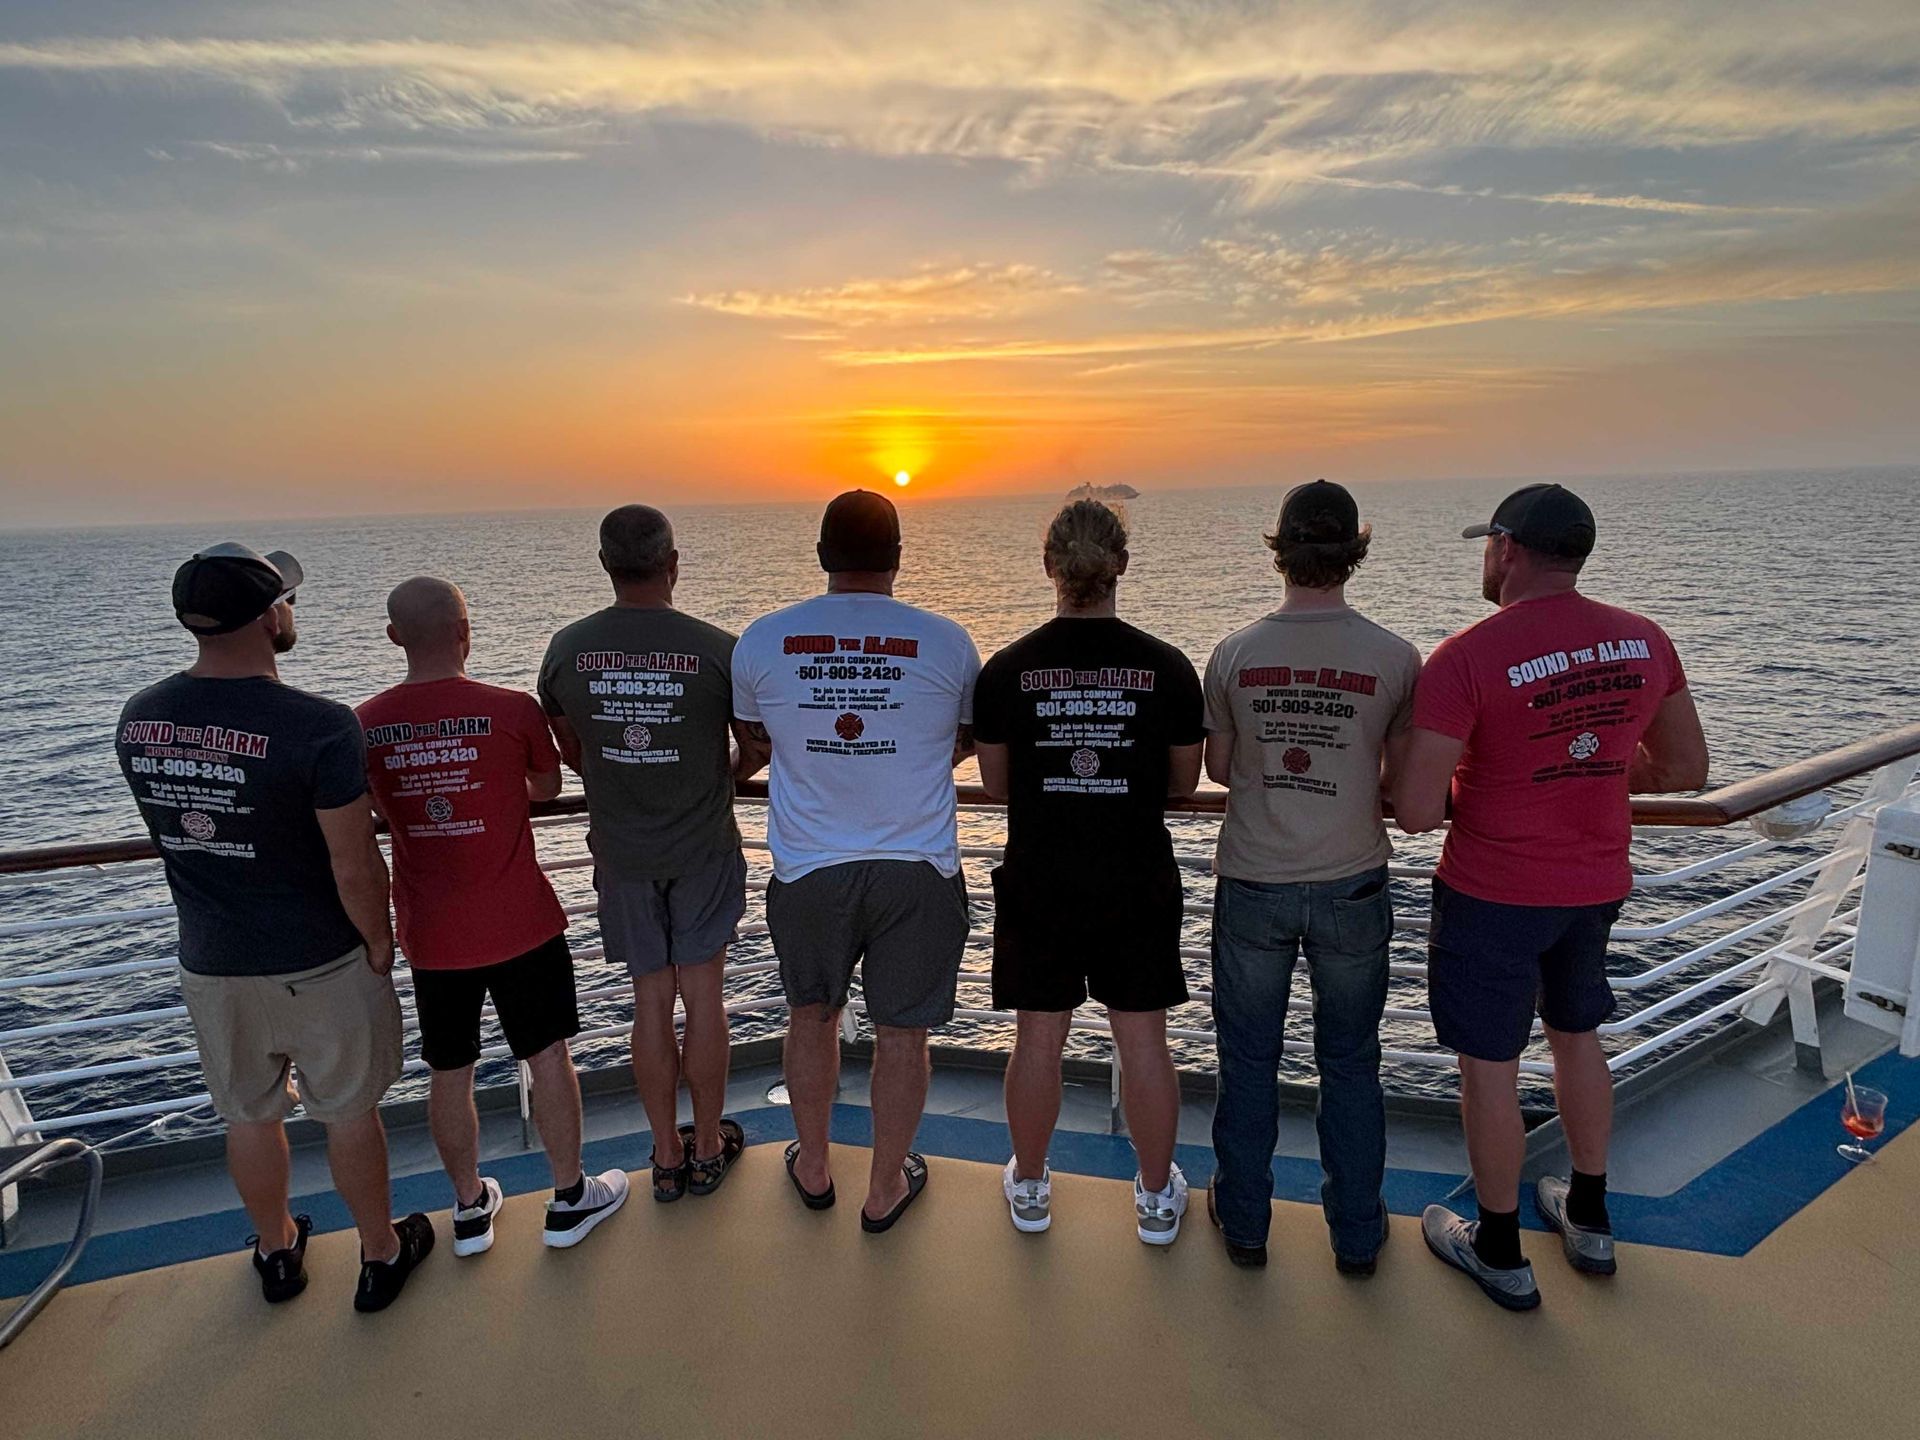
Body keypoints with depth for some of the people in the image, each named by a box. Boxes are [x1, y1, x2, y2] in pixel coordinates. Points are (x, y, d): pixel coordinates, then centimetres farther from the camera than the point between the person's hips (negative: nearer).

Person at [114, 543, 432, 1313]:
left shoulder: (138, 719, -6)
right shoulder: (320, 725, -26)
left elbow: (178, 830, 8)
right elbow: (355, 869, -21)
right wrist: (380, 943, -6)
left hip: (211, 963, 5)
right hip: (320, 964, -5)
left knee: (251, 1115, 24)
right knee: (350, 1111, 15)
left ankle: (276, 1251, 46)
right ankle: (380, 1255, 35)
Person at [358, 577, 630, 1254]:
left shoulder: (365, 724, -6)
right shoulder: (512, 709, -15)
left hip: (429, 933, 3)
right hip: (519, 925, -3)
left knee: (449, 1071, 17)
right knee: (548, 1056, 13)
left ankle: (470, 1208, 35)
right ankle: (569, 1199, 27)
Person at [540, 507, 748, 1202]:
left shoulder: (567, 649, -6)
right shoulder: (716, 648, -15)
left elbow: (570, 752, 8)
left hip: (621, 854, 2)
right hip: (704, 849, -2)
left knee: (650, 1000, 13)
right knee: (703, 995, 11)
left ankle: (667, 1157, 26)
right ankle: (708, 1147, 27)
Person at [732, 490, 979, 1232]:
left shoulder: (761, 641, -5)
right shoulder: (947, 643, -8)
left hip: (808, 870, 2)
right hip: (918, 868, -1)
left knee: (811, 1015, 23)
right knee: (901, 1032, 14)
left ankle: (812, 1168, 41)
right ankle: (886, 1187, 33)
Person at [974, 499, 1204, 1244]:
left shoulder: (1006, 669, -8)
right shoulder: (1168, 667, -8)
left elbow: (995, 782, 1)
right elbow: (1183, 782, 1)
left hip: (1038, 880, 0)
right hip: (1138, 881, 0)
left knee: (1037, 1040, 15)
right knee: (1144, 1041, 15)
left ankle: (1029, 1188, 34)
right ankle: (1157, 1197, 33)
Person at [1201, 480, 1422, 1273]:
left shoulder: (1235, 653, -9)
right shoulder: (1395, 658, -11)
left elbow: (1218, 769, 0)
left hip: (1253, 887, 0)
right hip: (1352, 887, 0)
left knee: (1248, 1061, 17)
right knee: (1350, 1064, 19)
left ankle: (1244, 1223, 34)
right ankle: (1356, 1233, 35)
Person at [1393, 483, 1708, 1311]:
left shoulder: (1465, 659, -23)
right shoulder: (1645, 641, -3)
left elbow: (1415, 812, -24)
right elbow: (1687, 769, 7)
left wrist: (1457, 779, -1)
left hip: (1491, 895, -6)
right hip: (1597, 887, 7)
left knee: (1488, 1067, 10)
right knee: (1576, 1037, 26)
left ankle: (1500, 1254, 29)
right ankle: (1589, 1219, 44)